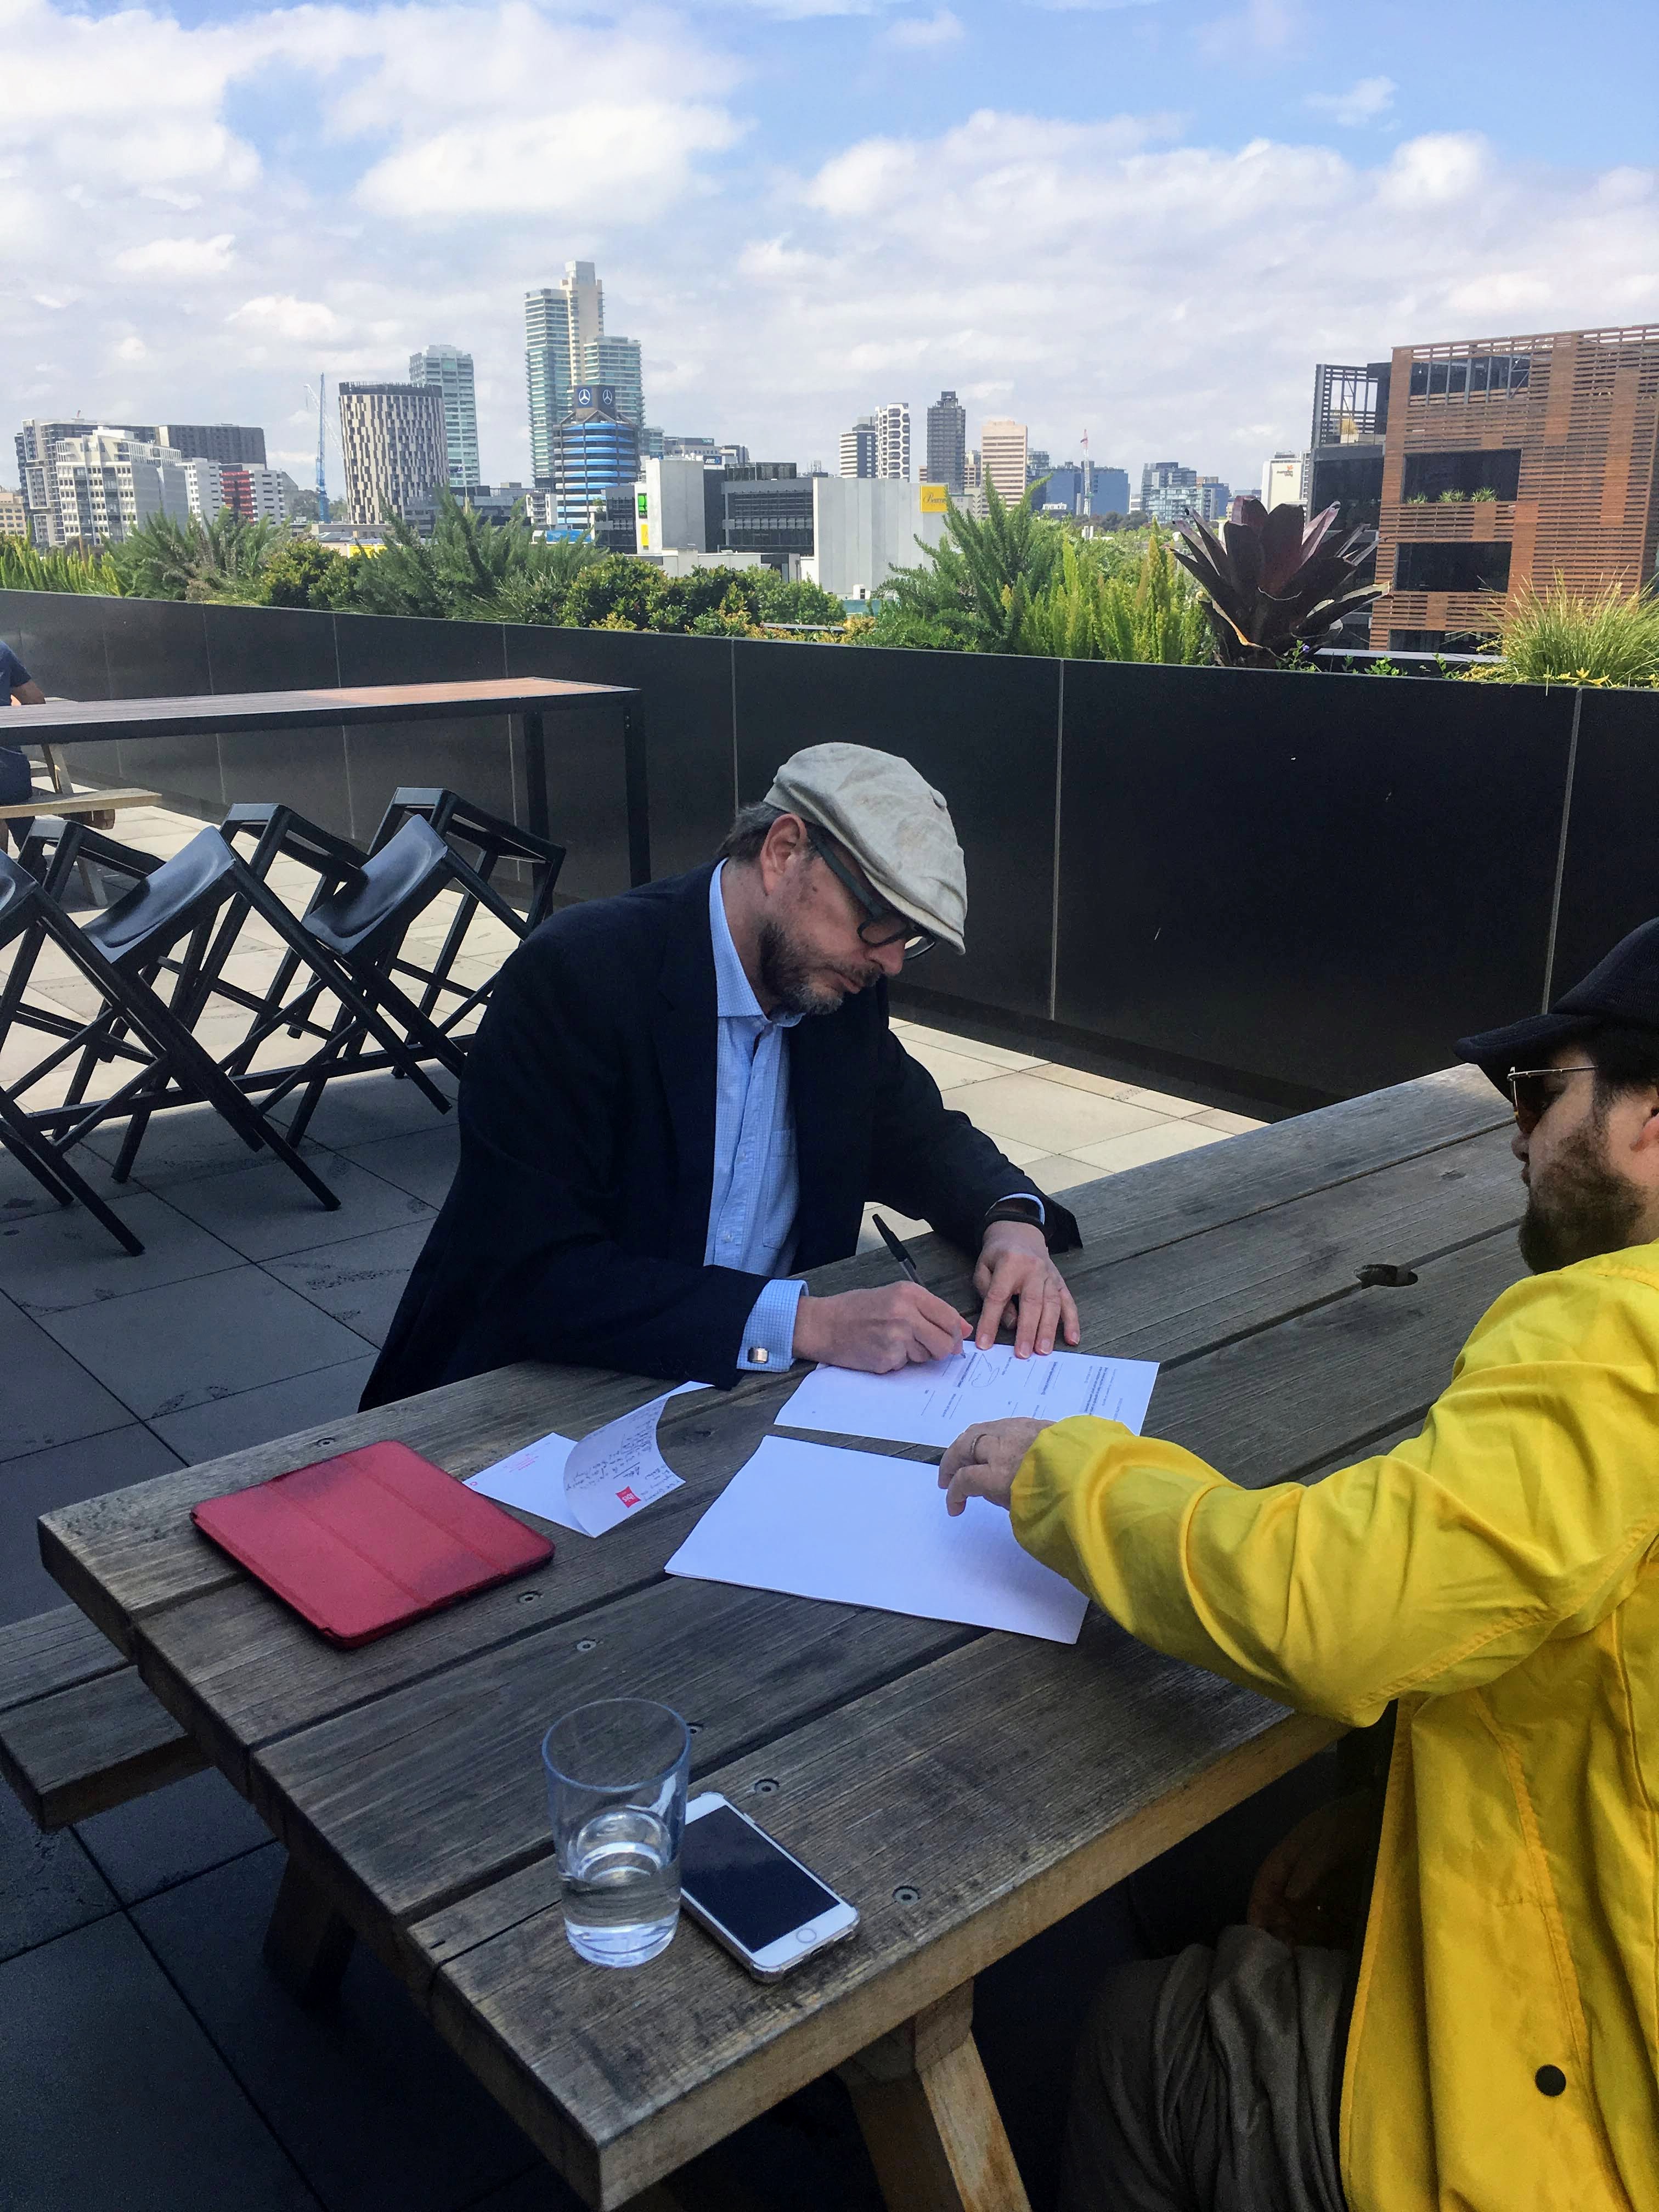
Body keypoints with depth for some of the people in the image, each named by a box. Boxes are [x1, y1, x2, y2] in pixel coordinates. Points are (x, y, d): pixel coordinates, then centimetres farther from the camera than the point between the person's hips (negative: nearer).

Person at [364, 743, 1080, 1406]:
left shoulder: (838, 980, 1)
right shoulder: (572, 972, -20)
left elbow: (921, 1138, 16)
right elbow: (533, 1276, -26)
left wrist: (1011, 1220, -7)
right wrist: (806, 1322, -32)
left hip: (745, 1392, 5)